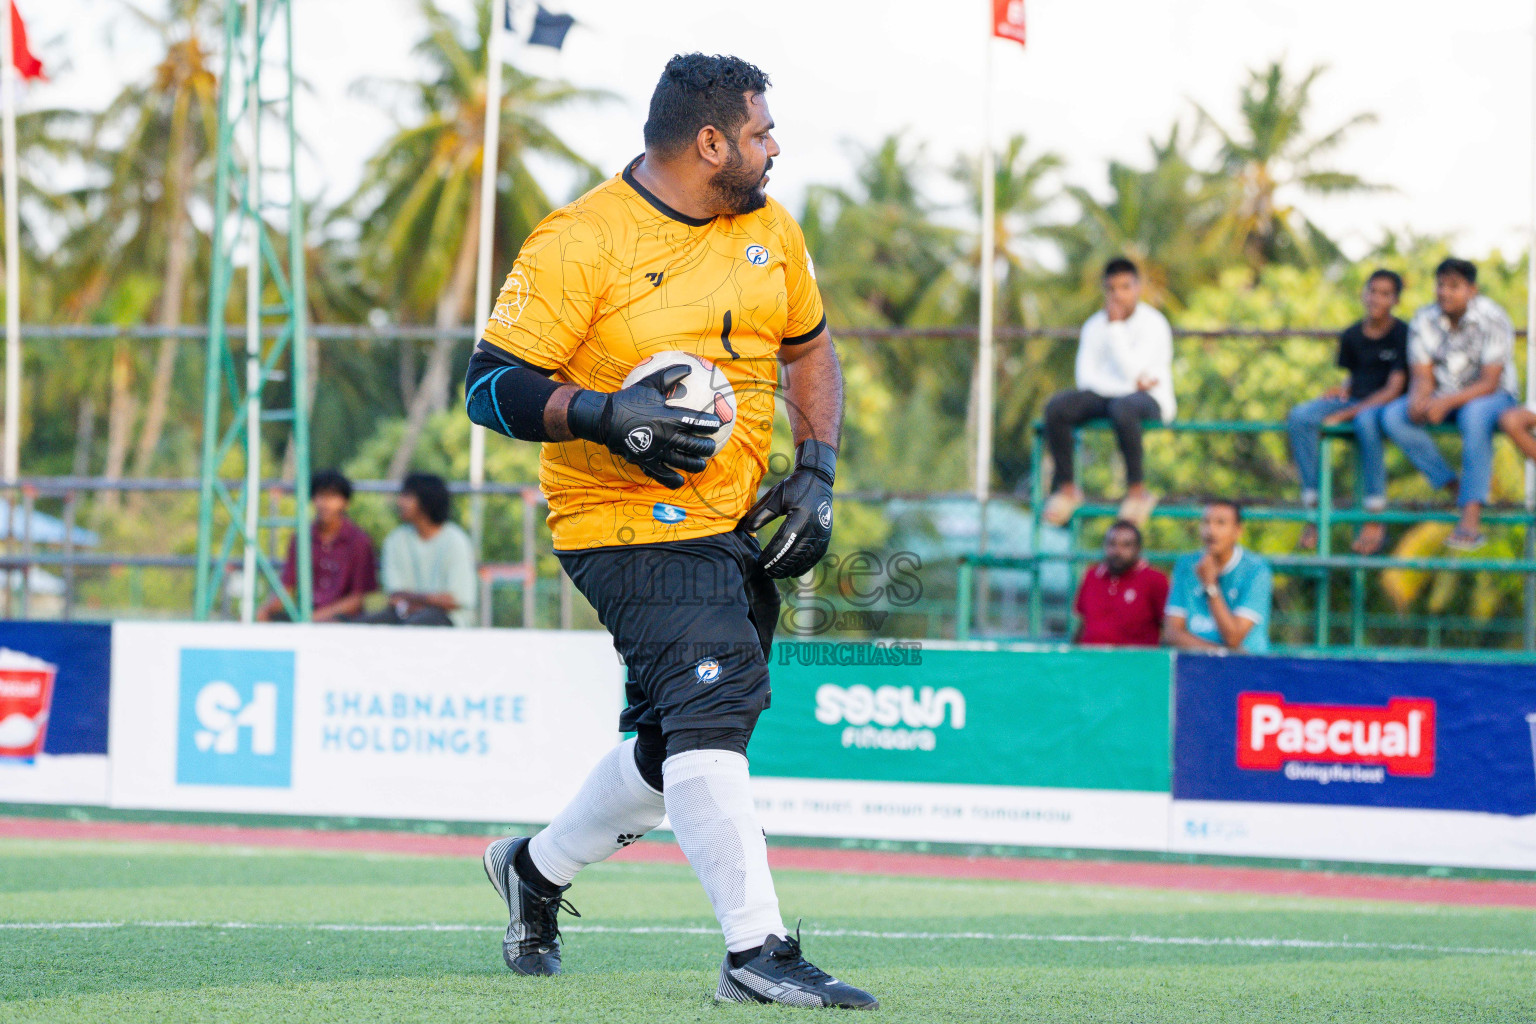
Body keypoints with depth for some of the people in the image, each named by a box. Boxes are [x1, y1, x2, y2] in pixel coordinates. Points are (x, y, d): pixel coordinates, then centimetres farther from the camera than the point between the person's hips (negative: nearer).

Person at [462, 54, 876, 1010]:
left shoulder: (771, 230, 9)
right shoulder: (578, 243, -13)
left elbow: (809, 348, 23)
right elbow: (491, 385, -13)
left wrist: (817, 470, 9)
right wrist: (603, 415, -28)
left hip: (738, 528, 8)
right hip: (629, 527, -8)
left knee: (687, 746, 12)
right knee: (712, 699, -23)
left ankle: (538, 868, 36)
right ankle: (756, 950, -25)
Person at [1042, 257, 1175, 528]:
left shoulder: (1153, 324, -9)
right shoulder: (1095, 325, 6)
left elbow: (1132, 371, -21)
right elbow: (1086, 376, -2)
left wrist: (1115, 326, -19)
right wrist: (1130, 385, -14)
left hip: (1150, 401, -5)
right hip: (1107, 394, 5)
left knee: (1122, 408, -41)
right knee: (1056, 407, -22)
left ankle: (1137, 491, -29)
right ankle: (1066, 487, -12)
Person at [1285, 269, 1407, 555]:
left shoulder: (1402, 335, -6)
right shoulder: (1352, 335, 10)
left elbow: (1393, 389, -12)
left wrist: (1348, 414, -19)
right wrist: (1343, 390, -3)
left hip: (1386, 404, -5)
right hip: (1354, 401, 5)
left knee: (1366, 421, -42)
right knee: (1299, 417, -22)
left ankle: (1375, 519, -35)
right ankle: (1312, 504, -21)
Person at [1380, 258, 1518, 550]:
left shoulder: (1492, 320, -16)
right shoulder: (1424, 321, -3)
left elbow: (1490, 383, -21)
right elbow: (1423, 376, -4)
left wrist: (1447, 402, -35)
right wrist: (1418, 400, -29)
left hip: (1493, 396, -5)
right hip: (1443, 398, 5)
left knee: (1475, 415, -41)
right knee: (1393, 417, -22)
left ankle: (1471, 515, -47)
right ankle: (1455, 489, -20)